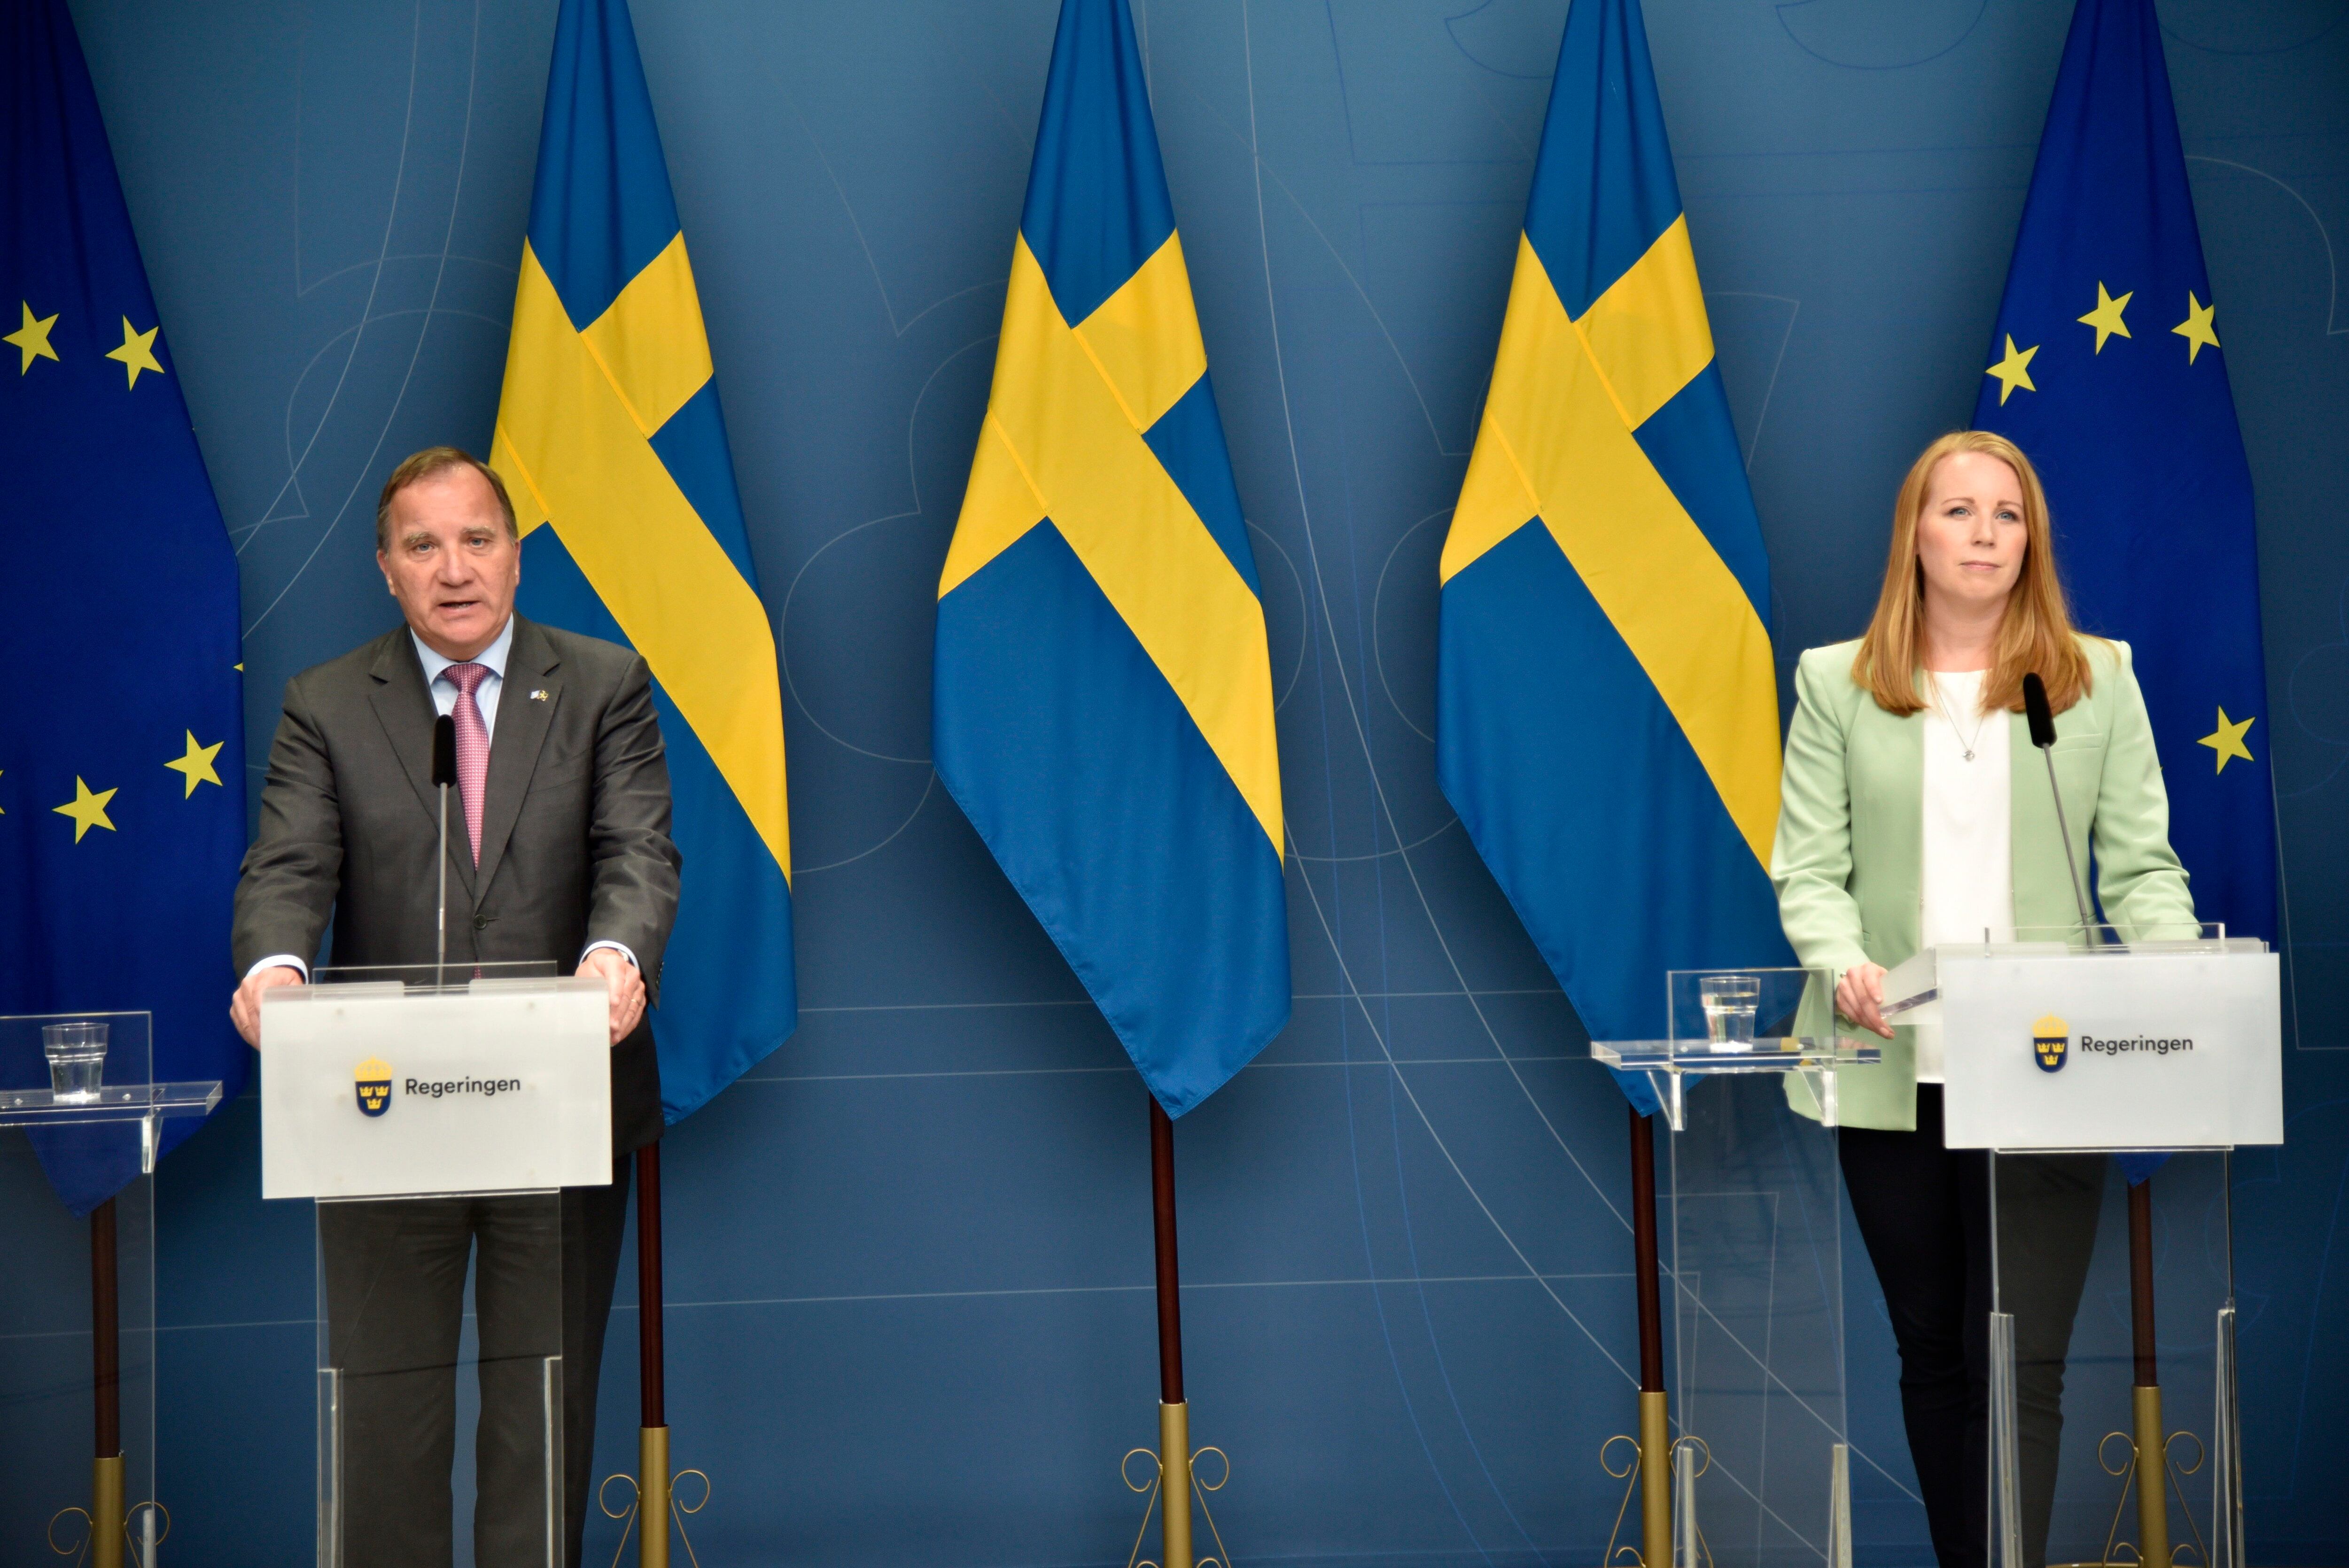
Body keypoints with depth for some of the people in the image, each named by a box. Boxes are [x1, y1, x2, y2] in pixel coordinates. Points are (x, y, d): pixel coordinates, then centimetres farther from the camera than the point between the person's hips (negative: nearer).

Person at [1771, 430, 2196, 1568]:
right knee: (1934, 1353, 11)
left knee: (2022, 1363, -8)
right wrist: (1843, 960, -19)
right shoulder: (1838, 685, 7)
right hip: (1895, 1070, 1)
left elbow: (2139, 863, 4)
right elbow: (1807, 865, 1)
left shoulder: (2098, 678, 8)